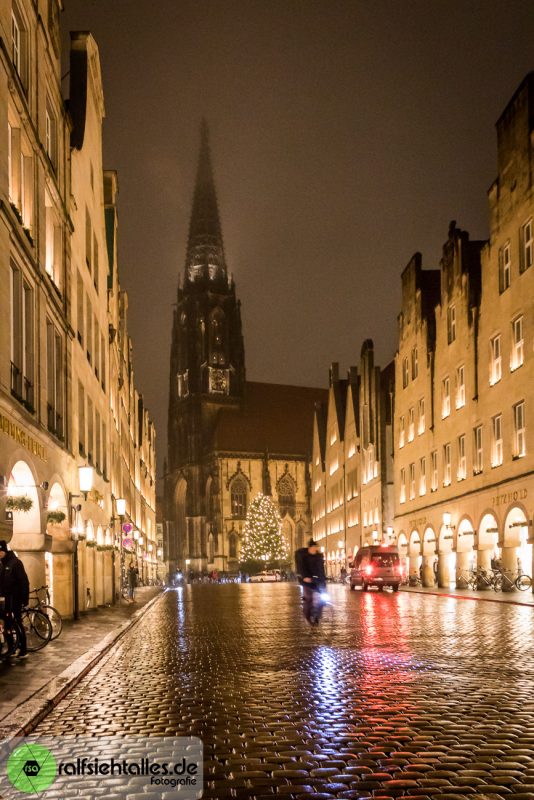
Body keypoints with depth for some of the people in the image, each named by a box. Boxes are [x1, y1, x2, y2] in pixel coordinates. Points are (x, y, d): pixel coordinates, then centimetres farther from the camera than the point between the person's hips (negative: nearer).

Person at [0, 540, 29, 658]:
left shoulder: (15, 563, -12)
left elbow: (24, 582, -15)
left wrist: (24, 598, -17)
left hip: (14, 599, -8)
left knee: (17, 623, -6)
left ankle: (23, 650, -3)